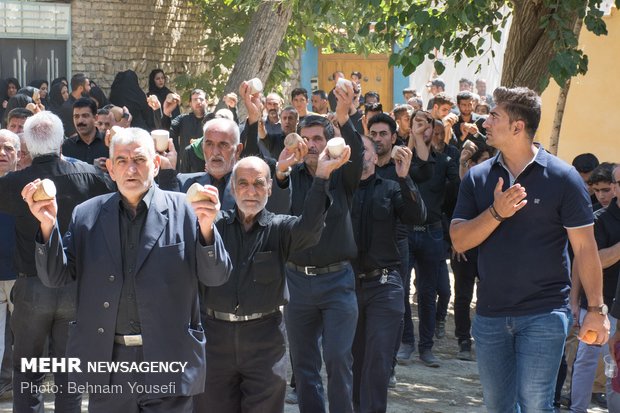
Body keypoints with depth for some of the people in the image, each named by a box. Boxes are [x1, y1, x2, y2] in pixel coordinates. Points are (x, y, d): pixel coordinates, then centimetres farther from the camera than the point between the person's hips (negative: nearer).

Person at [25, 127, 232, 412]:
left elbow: (215, 277, -4)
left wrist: (206, 227, -22)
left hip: (168, 360, -2)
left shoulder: (184, 211, -2)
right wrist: (48, 224, -12)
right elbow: (56, 277, 4)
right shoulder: (87, 215, 6)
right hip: (107, 360, 2)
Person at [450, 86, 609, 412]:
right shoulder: (477, 178, 5)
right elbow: (459, 241, -2)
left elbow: (585, 247, -6)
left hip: (544, 314, -4)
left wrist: (596, 309, -9)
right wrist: (496, 212, -18)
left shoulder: (562, 177, -7)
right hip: (490, 315, 5)